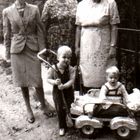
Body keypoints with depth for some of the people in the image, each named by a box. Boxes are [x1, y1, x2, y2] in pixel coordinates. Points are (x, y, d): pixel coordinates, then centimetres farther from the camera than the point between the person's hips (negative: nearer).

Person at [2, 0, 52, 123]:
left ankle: (43, 106, 25)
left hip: (33, 49, 0)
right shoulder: (7, 12, 0)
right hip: (17, 51, 0)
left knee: (37, 81, 1)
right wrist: (8, 55, 4)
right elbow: (7, 35, 3)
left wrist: (42, 51, -3)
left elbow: (40, 31, 1)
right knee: (22, 82, 8)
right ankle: (29, 110, 26)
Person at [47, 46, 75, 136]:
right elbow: (48, 79, -9)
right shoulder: (53, 69, -14)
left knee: (69, 108, 11)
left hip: (68, 92, 0)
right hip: (57, 92, 1)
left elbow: (72, 81, -21)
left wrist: (64, 86, -36)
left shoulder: (71, 69, -15)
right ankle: (62, 127, 25)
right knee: (59, 110, 8)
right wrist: (55, 82, -30)